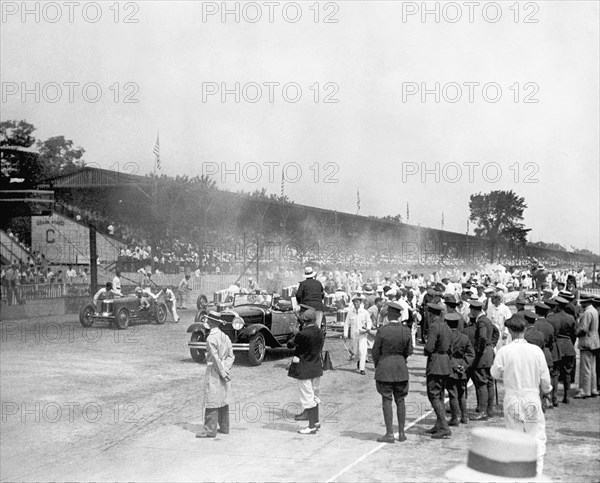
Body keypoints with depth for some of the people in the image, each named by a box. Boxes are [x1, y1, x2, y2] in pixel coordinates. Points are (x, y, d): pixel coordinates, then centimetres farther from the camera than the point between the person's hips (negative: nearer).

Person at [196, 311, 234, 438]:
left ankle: (210, 430, -2)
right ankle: (224, 427, 21)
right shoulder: (225, 337, 9)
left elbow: (215, 358, -19)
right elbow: (231, 356, 7)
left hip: (214, 371, -8)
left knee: (212, 402, -4)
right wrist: (226, 370, 0)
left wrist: (223, 373, -14)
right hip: (223, 370, 8)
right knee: (223, 400, 14)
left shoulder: (211, 339, -16)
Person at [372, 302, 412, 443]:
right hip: (401, 368, 4)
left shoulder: (382, 330, -13)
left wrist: (377, 365, 11)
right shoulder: (406, 330, -4)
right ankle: (401, 433, 15)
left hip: (384, 368, -3)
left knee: (387, 401, 2)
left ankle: (389, 434, 3)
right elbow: (409, 351, 5)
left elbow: (375, 351, -6)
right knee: (400, 400, 12)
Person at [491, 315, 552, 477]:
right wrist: (546, 389, 19)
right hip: (532, 399, -1)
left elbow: (495, 374, 2)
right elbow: (545, 378, -1)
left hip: (512, 400, 1)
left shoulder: (504, 351, -10)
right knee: (537, 438, 9)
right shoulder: (536, 351, -8)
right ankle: (536, 472, 5)